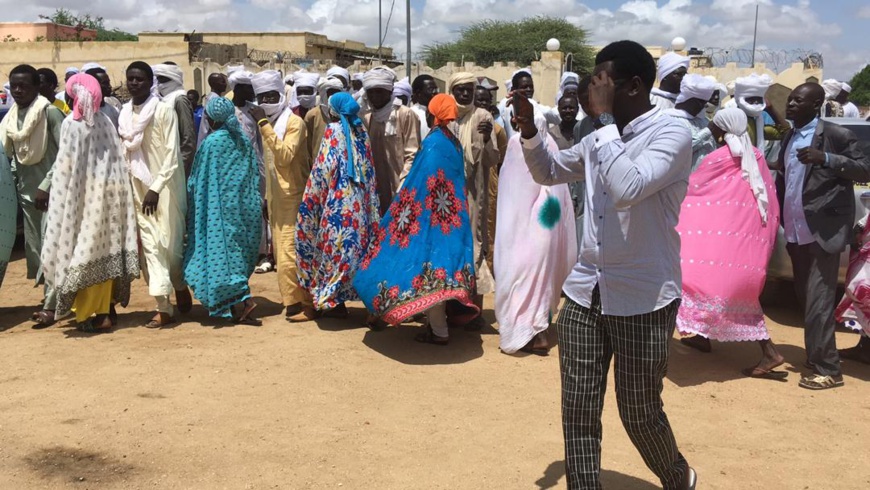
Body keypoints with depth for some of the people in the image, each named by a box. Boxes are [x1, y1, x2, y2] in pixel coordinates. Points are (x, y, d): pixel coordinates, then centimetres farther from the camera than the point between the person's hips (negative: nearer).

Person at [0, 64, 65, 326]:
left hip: (50, 190, -7)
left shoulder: (50, 112, -10)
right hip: (26, 190, 7)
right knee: (34, 247, 9)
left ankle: (51, 305, -5)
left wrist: (46, 186, -15)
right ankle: (52, 294, 20)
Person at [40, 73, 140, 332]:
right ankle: (108, 308, 19)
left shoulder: (71, 124, -11)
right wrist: (111, 187, 8)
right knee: (106, 248, 12)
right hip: (109, 192, 6)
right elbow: (117, 160, 4)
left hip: (86, 194, -5)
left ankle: (91, 314, 4)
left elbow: (65, 167, -11)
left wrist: (52, 195, -2)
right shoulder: (105, 121, 4)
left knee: (85, 250, 2)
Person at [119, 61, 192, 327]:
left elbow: (172, 155, -11)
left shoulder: (164, 110, -7)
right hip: (137, 188, 5)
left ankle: (180, 287, 28)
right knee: (149, 245, 0)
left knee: (167, 243, 0)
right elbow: (126, 152, 13)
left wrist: (156, 188, -16)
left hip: (163, 188, -5)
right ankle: (164, 307, 3)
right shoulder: (125, 113, 9)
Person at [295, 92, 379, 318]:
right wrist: (365, 196, 15)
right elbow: (368, 168, 10)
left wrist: (312, 197, -4)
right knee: (353, 241, 9)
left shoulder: (334, 130, -9)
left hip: (337, 199, -7)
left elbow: (325, 167, -14)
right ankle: (339, 299, 16)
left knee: (333, 242, 0)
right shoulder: (360, 130, 10)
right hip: (359, 200, 7)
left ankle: (323, 298, 7)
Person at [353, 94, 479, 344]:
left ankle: (439, 331, 2)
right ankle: (436, 323, 26)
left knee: (430, 264, -2)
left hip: (430, 219, -8)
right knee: (442, 260, 16)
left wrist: (403, 213, -9)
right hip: (450, 218, 8)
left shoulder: (433, 143, -16)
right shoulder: (453, 142, 8)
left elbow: (421, 183, -16)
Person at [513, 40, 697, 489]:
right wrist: (529, 131, 4)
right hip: (585, 292, 6)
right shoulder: (602, 137, 8)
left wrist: (605, 119, -21)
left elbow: (626, 190, -30)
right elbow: (549, 172, 22)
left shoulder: (671, 135, -13)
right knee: (578, 411, 6)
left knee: (640, 413, 9)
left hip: (643, 299, -6)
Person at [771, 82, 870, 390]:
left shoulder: (836, 135, -8)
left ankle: (828, 370, 4)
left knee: (818, 305, -6)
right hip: (796, 234, 7)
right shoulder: (788, 138, 14)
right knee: (805, 302, 15)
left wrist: (825, 158, -26)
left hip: (823, 234, -7)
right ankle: (815, 359, 29)